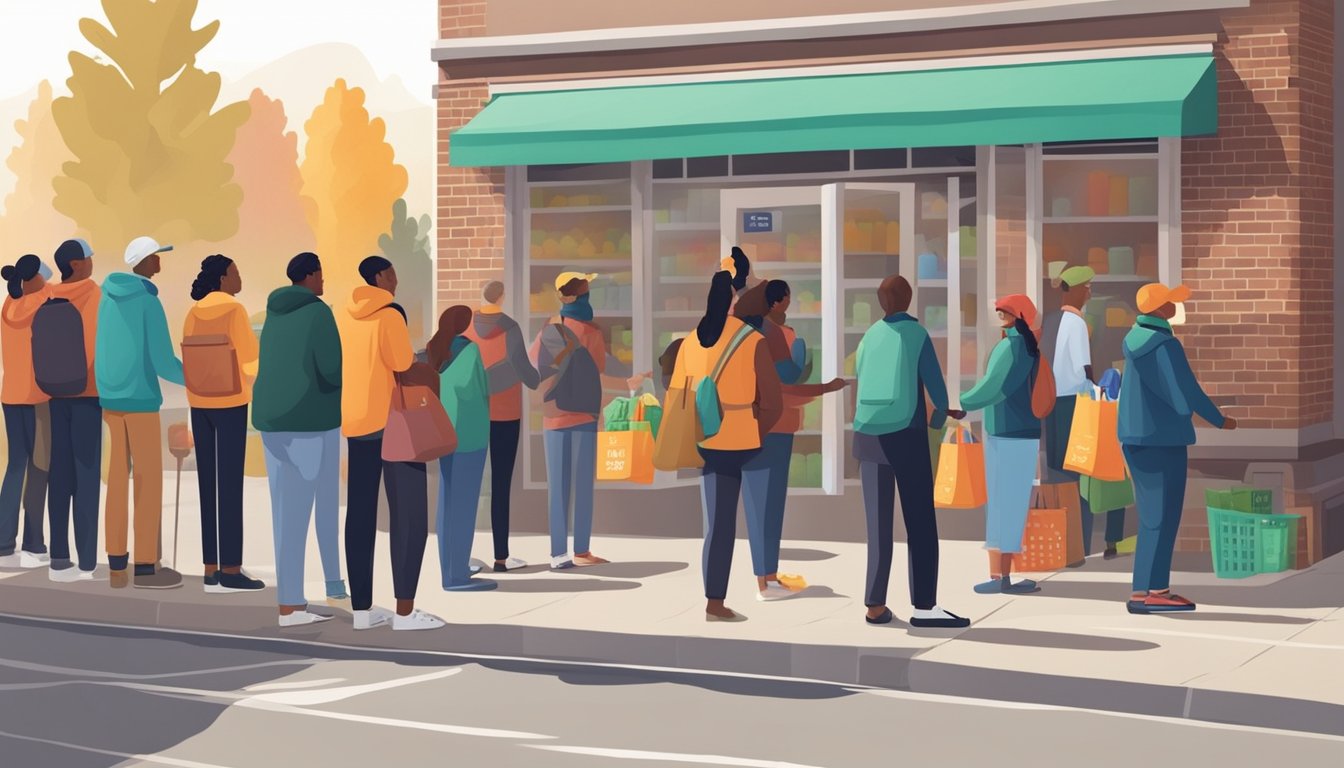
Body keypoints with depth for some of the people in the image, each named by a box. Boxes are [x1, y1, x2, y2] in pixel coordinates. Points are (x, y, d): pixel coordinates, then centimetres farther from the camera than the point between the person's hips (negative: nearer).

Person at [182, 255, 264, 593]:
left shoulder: (193, 314, 8)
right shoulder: (234, 310, -12)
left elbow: (189, 364, 12)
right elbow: (250, 361, -15)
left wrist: (195, 404, 18)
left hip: (199, 403, 6)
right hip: (229, 403, -6)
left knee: (208, 483, 7)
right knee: (230, 484, -4)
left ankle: (211, 569, 7)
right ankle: (230, 570, -4)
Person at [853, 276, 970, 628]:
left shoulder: (869, 337, 9)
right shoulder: (916, 334, -2)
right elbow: (936, 388, -2)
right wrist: (941, 416, 22)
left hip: (869, 436, 4)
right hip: (906, 436, -4)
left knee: (878, 524, 7)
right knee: (920, 522, -1)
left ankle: (876, 605, 5)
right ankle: (924, 606, -5)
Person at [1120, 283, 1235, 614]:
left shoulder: (1133, 339, 8)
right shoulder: (1165, 345, -17)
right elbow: (1187, 391, -14)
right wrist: (1220, 420, -1)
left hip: (1135, 436, 9)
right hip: (1163, 438, -9)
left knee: (1152, 514, 14)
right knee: (1162, 516, -4)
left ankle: (1146, 589, 15)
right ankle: (1150, 591, -4)